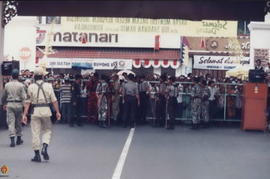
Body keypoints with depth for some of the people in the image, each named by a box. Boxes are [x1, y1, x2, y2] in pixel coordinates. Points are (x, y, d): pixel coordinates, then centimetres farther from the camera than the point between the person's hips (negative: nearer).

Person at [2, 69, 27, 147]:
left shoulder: (7, 85, 2)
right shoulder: (21, 85, -7)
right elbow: (23, 97, -11)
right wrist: (24, 106, 0)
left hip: (9, 105, 1)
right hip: (18, 104, -1)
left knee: (11, 122, 0)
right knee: (18, 122, 12)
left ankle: (12, 139, -13)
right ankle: (19, 139, 22)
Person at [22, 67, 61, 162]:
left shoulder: (31, 87, 0)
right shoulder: (48, 86, -1)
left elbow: (27, 102, -1)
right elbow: (54, 100, -2)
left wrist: (24, 114, 2)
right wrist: (57, 112, 5)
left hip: (35, 111, 0)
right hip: (46, 110, 0)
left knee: (35, 133, 5)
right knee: (47, 130, 14)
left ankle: (37, 155, 7)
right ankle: (44, 148, -8)